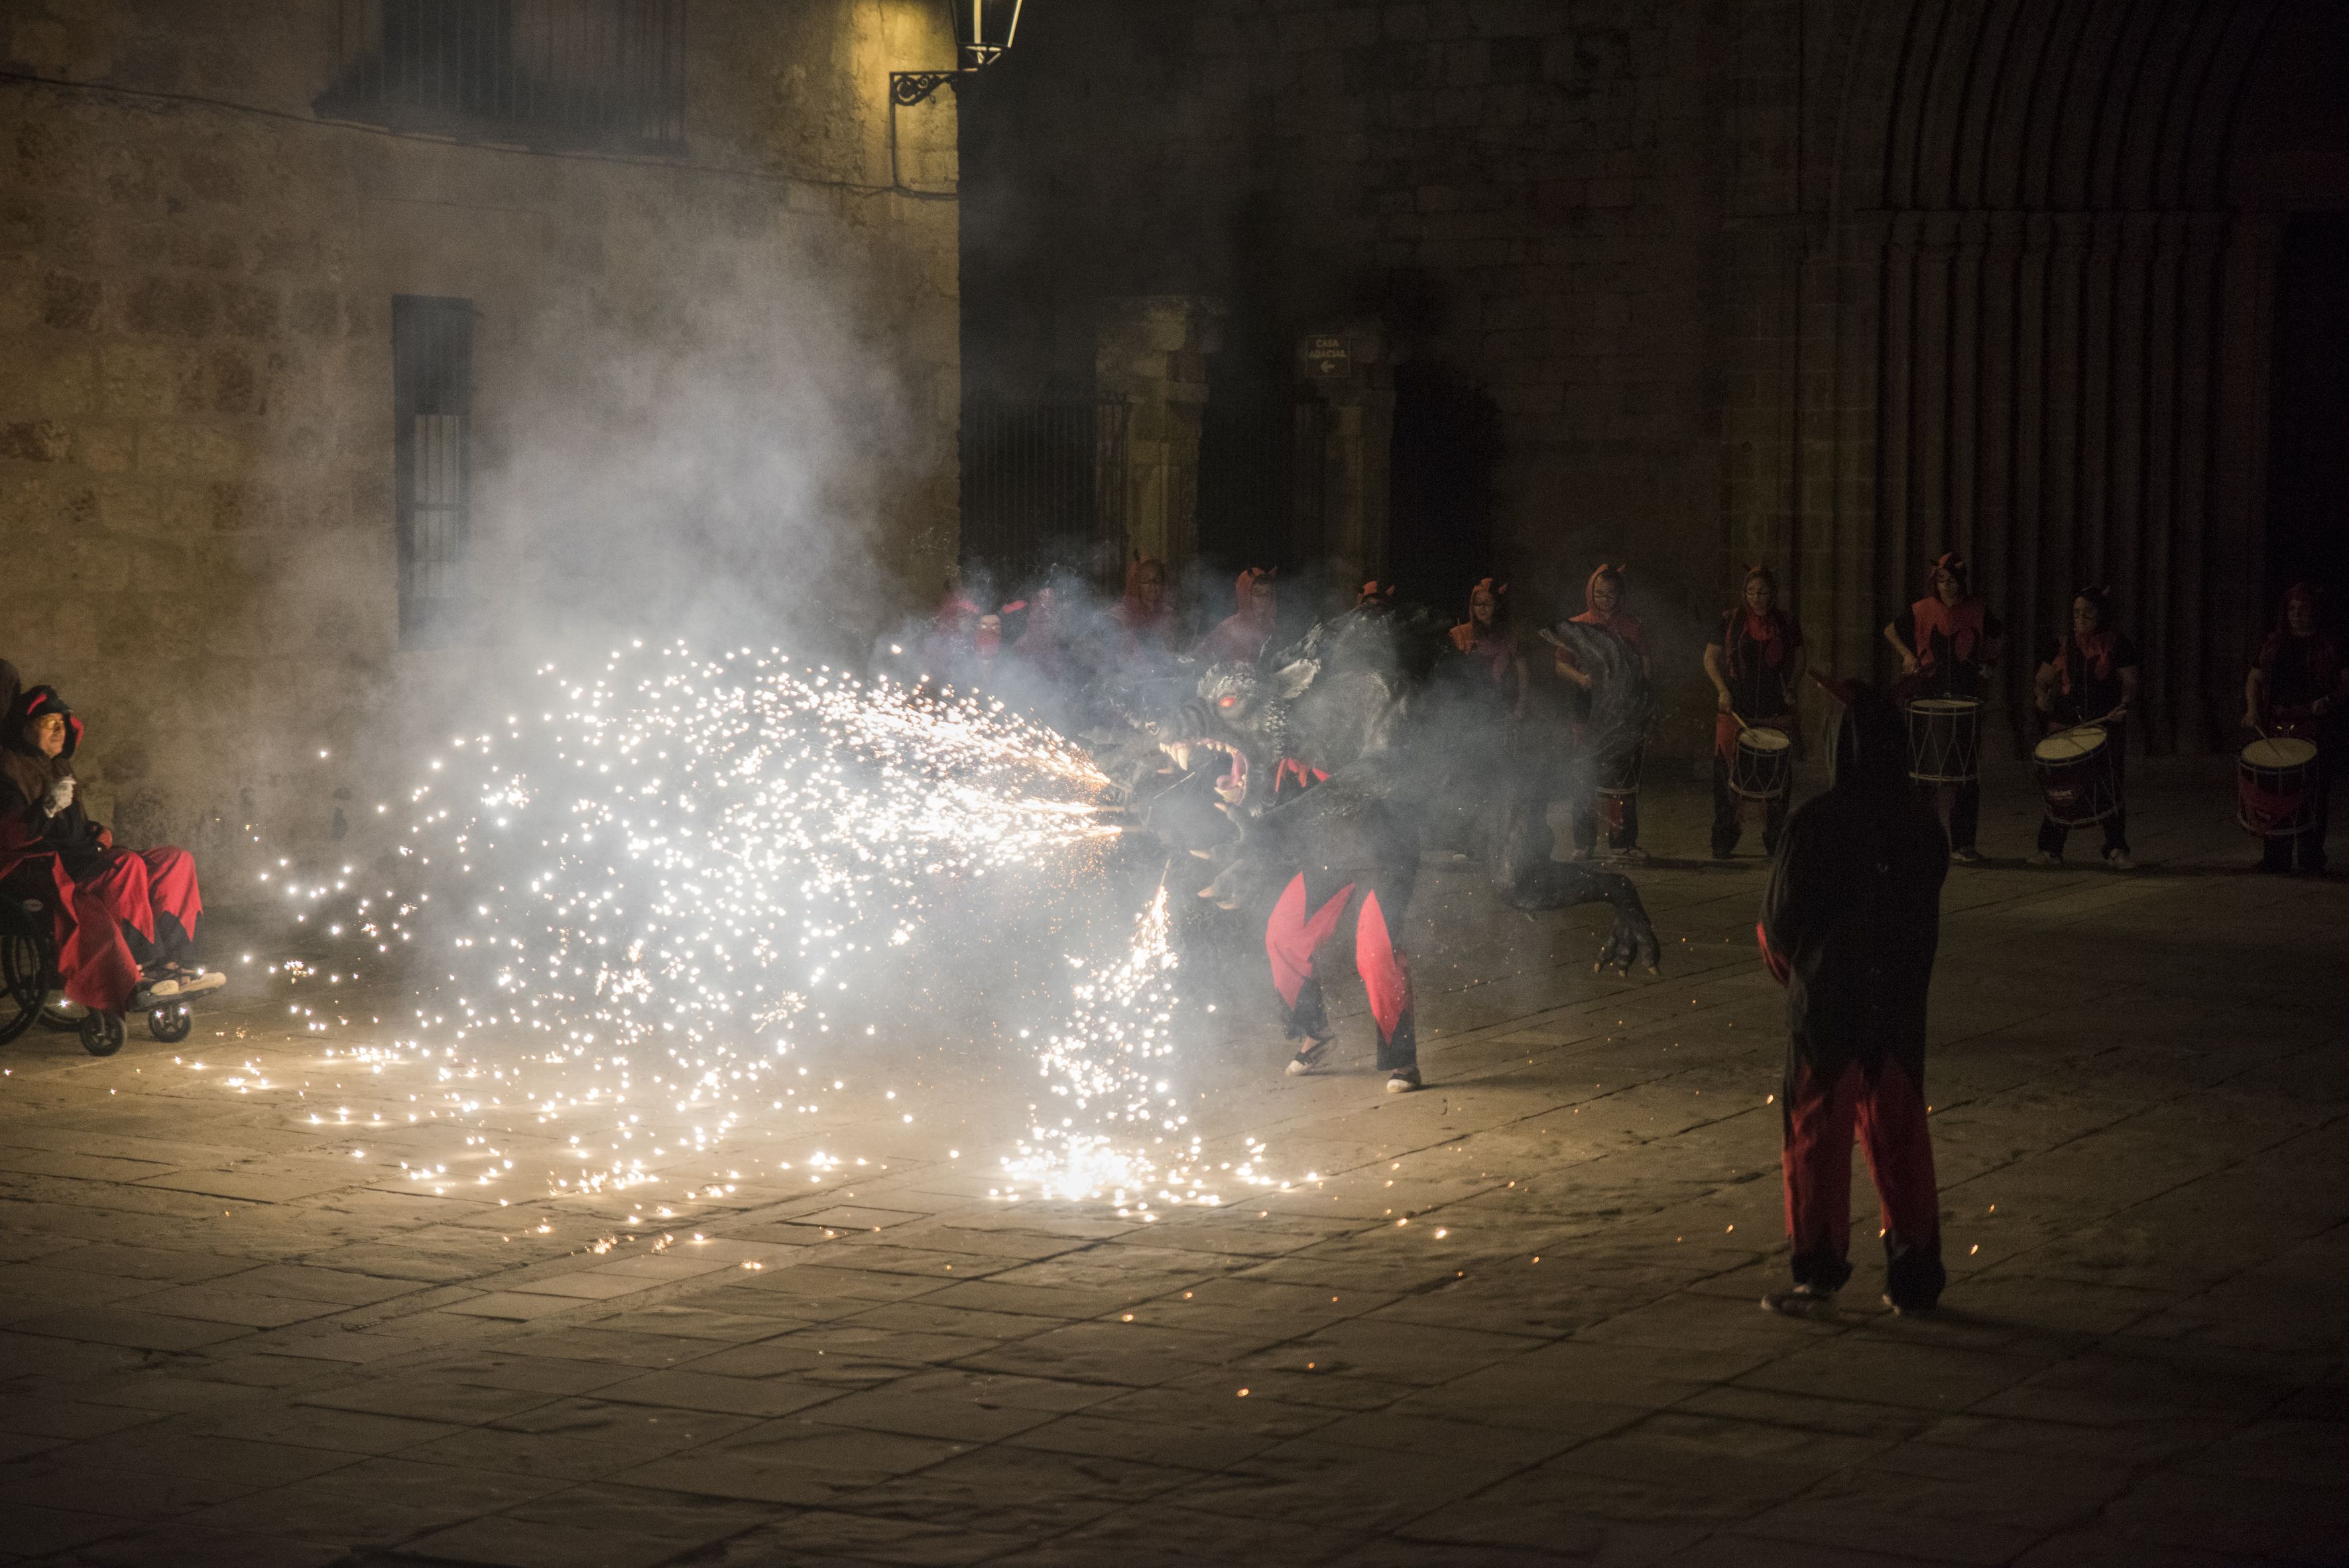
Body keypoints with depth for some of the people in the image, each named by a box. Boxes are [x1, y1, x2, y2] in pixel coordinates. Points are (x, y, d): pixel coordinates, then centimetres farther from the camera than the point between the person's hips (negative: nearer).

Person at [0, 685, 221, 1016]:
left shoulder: (60, 768, 25)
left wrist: (99, 833, 12)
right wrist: (47, 809, -29)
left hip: (77, 860, 9)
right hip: (42, 870, -9)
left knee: (178, 862, -3)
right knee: (128, 866, -33)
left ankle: (173, 964, -17)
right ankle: (136, 972, -33)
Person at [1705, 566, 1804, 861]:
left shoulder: (1786, 624, 7)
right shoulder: (1730, 621, 2)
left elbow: (1797, 663, 18)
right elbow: (1710, 659, 7)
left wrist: (1790, 689, 0)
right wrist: (1722, 690, -7)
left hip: (1775, 712, 1)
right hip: (1736, 710, -1)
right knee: (1728, 772, -5)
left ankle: (1775, 841, 11)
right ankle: (1724, 840, 4)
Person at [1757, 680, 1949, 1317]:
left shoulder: (1813, 825, -17)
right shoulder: (1921, 825, -2)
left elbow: (1779, 921, -9)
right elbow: (1927, 917, 7)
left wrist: (1786, 965, 11)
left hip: (1826, 1002, -4)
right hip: (1899, 1003, 4)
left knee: (1816, 1134, 7)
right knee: (1899, 1134, 12)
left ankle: (1819, 1270, 8)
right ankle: (1915, 1273, 15)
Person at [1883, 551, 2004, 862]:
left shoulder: (1977, 611, 1)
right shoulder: (1922, 611, -2)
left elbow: (1998, 635, 20)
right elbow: (1891, 631, 14)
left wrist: (1990, 658, 4)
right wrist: (1907, 655, 0)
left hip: (1965, 699, 1)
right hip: (1925, 696, -1)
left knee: (1966, 776, 0)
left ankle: (1962, 844, 7)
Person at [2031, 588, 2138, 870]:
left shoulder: (2118, 647, 4)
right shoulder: (2064, 647, 11)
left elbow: (2129, 685, 1)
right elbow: (2042, 680, 16)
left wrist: (2122, 706, -18)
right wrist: (2042, 697, -6)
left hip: (2107, 724, -2)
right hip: (2066, 723, 2)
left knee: (2112, 787, -3)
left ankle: (2116, 850, 5)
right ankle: (2050, 849, 2)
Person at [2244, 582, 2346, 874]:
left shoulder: (2329, 646, 4)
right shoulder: (2274, 645, 13)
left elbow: (2346, 683, 1)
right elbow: (2254, 679, 17)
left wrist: (2330, 702, -18)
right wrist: (2252, 709, -1)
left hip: (2317, 729, -2)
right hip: (2278, 727, 2)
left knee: (2315, 795, -2)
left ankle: (2311, 858, 5)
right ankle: (2275, 858, 3)